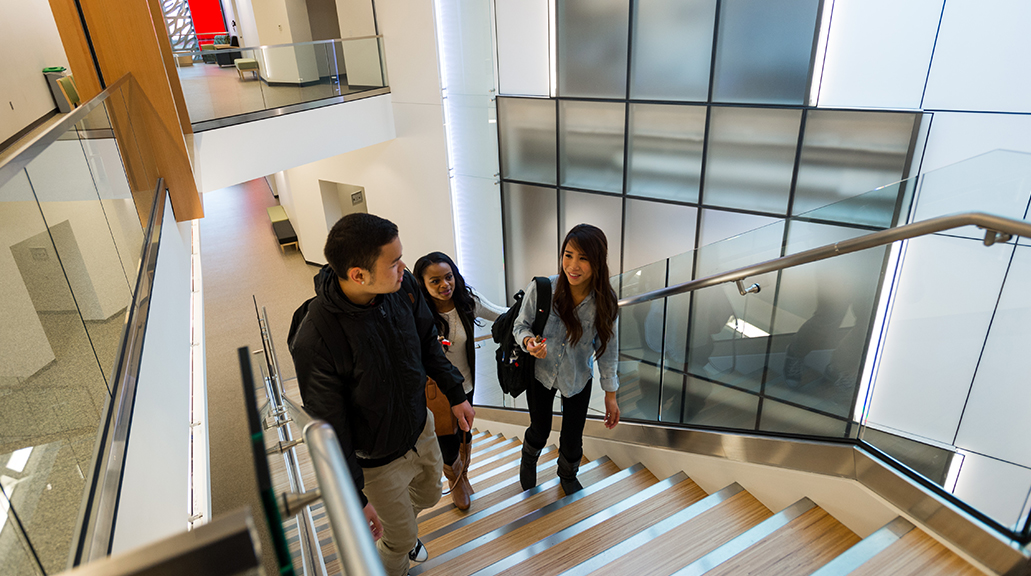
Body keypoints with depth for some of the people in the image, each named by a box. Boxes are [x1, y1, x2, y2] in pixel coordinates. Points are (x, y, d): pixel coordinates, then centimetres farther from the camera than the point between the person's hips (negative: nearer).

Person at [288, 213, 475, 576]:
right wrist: (355, 499, -15)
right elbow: (331, 431, -24)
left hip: (421, 429, 6)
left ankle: (399, 534, 65)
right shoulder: (315, 342, -36)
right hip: (377, 461, -6)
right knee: (400, 539, 18)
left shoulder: (403, 285, -20)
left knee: (428, 496, 32)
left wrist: (455, 394, 9)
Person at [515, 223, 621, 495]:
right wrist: (528, 341, -35)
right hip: (541, 371, -1)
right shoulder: (540, 289, -27)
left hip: (578, 378, 1)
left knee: (572, 439, 14)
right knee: (540, 430, 20)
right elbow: (521, 325, -10)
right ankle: (528, 460, 59)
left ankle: (568, 476, 51)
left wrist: (611, 396, -3)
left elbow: (606, 348, -9)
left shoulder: (605, 300, -22)